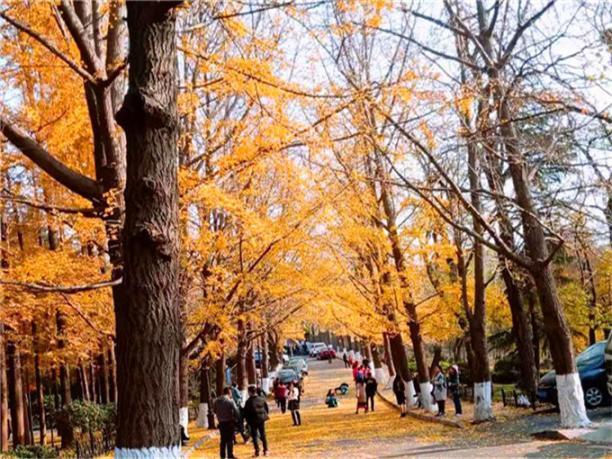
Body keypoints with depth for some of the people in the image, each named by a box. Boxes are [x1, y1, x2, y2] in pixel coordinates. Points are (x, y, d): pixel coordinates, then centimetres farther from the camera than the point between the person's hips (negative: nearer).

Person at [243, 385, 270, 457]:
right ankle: (265, 450, 17)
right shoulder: (262, 399, -2)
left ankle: (257, 451, 5)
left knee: (254, 436, 7)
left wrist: (248, 420, 2)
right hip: (262, 419, 4)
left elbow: (246, 412, -12)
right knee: (263, 435, 14)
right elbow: (267, 409, 5)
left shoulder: (249, 401, -17)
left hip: (253, 420, -4)